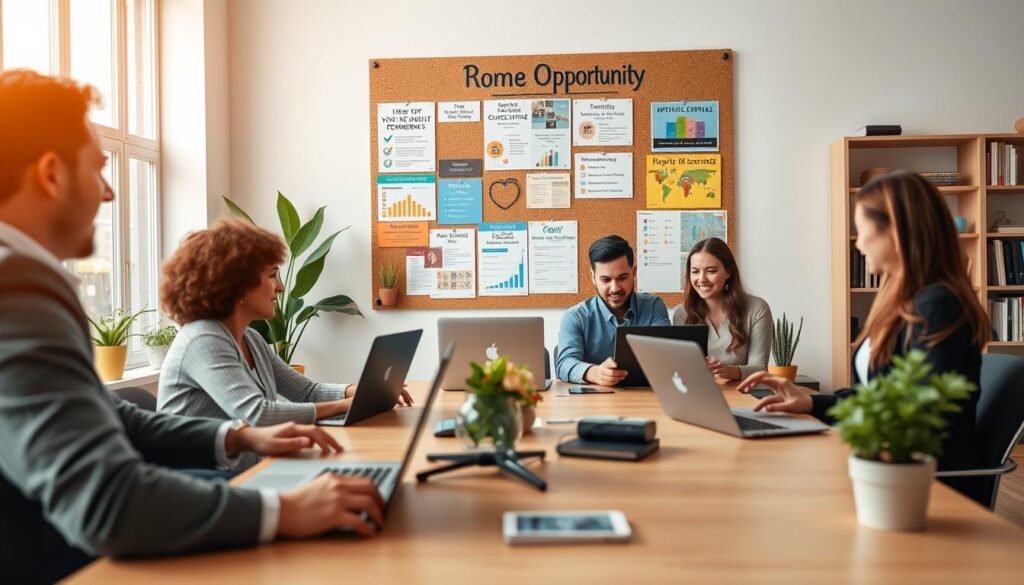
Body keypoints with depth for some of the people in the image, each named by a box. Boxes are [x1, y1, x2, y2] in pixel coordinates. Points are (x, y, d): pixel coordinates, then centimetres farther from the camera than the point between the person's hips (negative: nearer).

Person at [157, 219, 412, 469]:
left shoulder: (251, 340, 10)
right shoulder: (203, 341, -19)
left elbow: (307, 391, 14)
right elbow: (256, 415, -29)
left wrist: (364, 391, -4)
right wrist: (341, 405, -22)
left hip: (242, 478, 8)